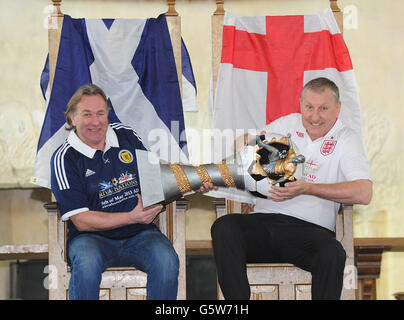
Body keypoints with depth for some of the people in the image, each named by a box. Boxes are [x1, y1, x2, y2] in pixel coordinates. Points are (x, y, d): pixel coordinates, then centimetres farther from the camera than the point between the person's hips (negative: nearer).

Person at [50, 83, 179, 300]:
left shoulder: (127, 136, 8)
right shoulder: (64, 158, -4)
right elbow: (81, 221, -10)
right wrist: (131, 218, -19)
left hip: (140, 234, 3)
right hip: (93, 237, -3)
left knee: (166, 260, -29)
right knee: (87, 261, -37)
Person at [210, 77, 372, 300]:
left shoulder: (346, 140, 6)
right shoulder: (288, 124, 18)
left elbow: (363, 193, -10)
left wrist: (308, 188, -19)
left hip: (310, 228, -3)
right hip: (264, 221, 3)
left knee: (333, 255, -36)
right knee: (224, 228, -28)